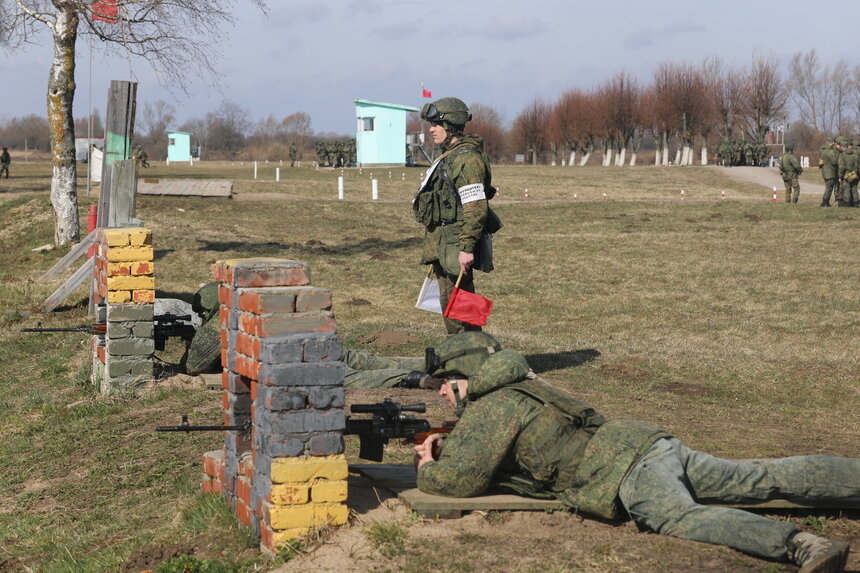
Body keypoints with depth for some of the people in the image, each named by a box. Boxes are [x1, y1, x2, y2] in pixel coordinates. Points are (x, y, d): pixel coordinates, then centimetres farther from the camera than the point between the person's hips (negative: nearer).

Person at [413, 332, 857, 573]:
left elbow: (462, 478, -8)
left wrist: (427, 471, 12)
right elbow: (479, 448, 44)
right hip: (642, 443, 9)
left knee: (684, 517, -33)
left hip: (624, 468, -9)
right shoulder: (515, 388, 26)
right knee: (765, 479, 4)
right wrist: (443, 447, 28)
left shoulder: (490, 409, -3)